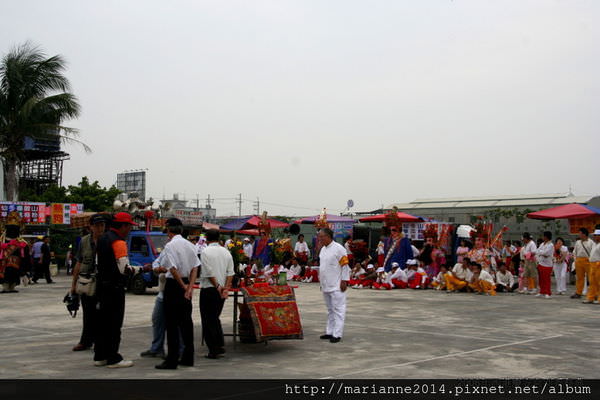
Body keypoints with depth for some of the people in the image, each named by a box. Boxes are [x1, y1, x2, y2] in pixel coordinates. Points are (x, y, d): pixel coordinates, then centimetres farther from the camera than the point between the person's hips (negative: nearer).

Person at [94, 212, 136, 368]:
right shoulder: (118, 242, -15)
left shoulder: (102, 239, 14)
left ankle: (99, 356, 20)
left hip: (101, 284, 9)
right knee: (114, 323, -4)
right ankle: (113, 359, 0)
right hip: (114, 287, -9)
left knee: (102, 321, 14)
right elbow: (124, 269, -22)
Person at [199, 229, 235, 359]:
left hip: (209, 289, -6)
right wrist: (226, 287, -1)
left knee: (208, 320, 2)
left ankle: (213, 350, 2)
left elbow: (209, 273, -15)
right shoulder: (226, 252, 8)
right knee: (215, 318, 19)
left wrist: (217, 286, -9)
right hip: (222, 290, 6)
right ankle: (221, 346, 12)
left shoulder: (205, 252, -10)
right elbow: (230, 273, 3)